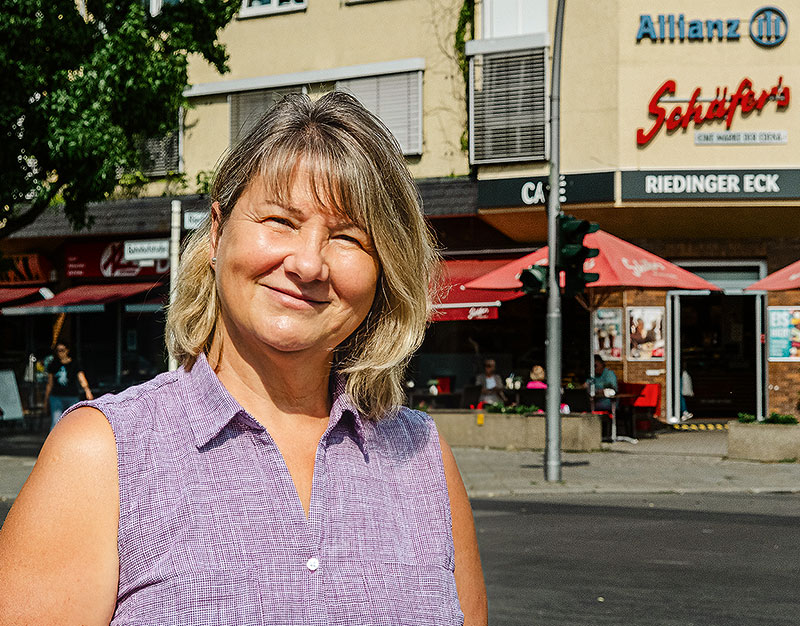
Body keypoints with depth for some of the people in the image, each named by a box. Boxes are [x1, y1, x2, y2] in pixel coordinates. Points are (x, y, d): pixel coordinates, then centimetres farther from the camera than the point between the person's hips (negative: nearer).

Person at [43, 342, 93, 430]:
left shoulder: (74, 364, 0)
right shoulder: (53, 365, 7)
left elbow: (82, 379, -12)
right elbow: (50, 384, 15)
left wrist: (87, 390, -31)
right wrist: (46, 400, 18)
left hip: (72, 397, 0)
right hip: (56, 397, 0)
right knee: (55, 423, -12)